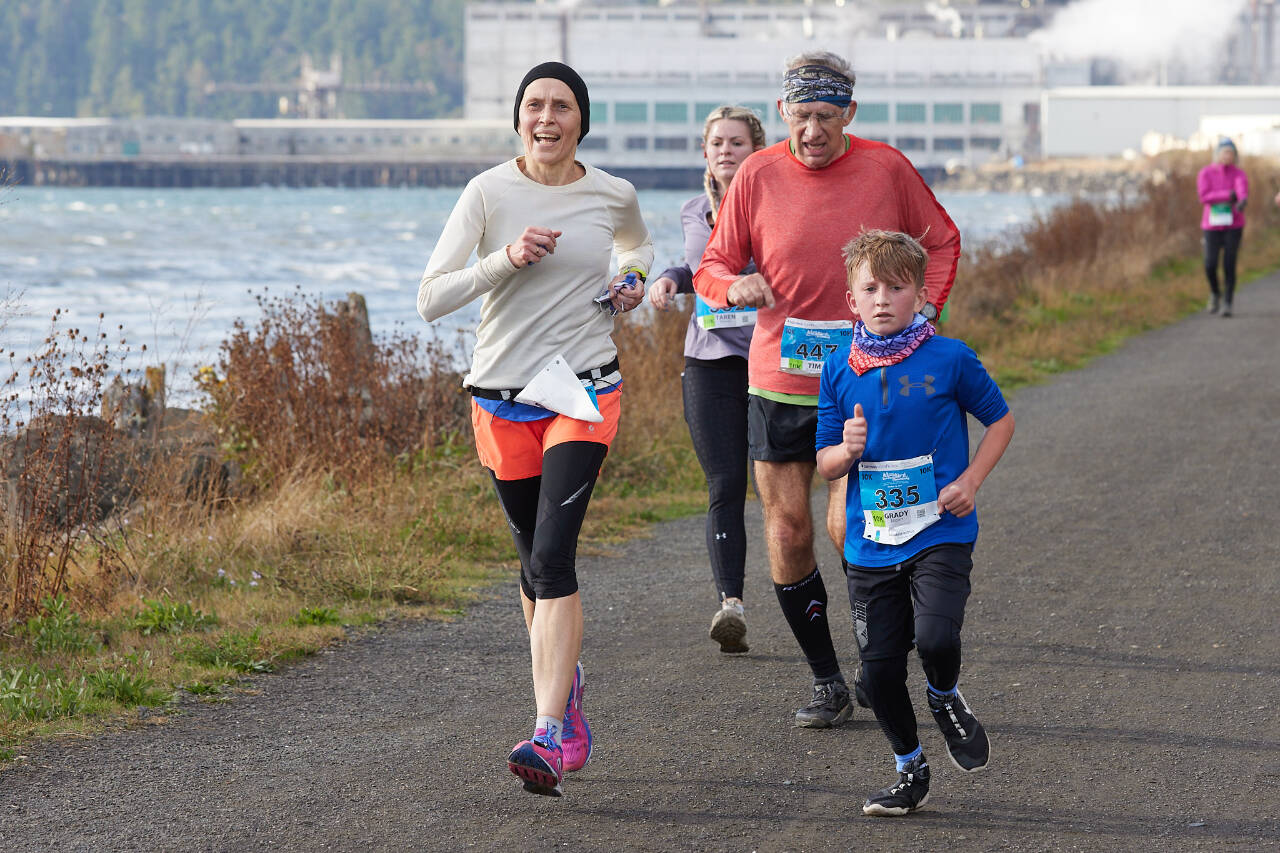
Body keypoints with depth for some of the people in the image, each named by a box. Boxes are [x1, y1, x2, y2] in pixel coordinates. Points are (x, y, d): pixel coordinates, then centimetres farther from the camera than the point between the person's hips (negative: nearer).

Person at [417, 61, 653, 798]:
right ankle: (564, 681, 41)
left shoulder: (614, 196, 1)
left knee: (552, 554, -18)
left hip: (585, 391, -1)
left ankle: (551, 736, -25)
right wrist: (506, 260, -21)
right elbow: (431, 300, -10)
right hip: (503, 397, 1)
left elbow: (640, 246, 26)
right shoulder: (489, 193, -5)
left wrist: (633, 281, 5)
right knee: (537, 562, 13)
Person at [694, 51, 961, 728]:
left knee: (849, 530, -12)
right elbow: (713, 266, 4)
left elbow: (941, 242, 12)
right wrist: (733, 284, -19)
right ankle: (827, 683, 15)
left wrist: (922, 313, -2)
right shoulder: (757, 175, -2)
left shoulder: (886, 169, -3)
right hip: (777, 384, 2)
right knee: (787, 532, 1)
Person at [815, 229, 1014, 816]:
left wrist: (970, 480, -6)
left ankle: (945, 699, 12)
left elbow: (1000, 420, 7)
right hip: (871, 542, 3)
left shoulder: (949, 359, -6)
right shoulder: (839, 370, 2)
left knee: (935, 637, -24)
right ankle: (910, 772, 26)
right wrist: (848, 450, -16)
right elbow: (824, 464, 7)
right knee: (878, 667, 3)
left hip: (939, 532, -3)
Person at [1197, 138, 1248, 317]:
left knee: (1229, 265, -7)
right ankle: (1215, 293, 23)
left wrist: (1243, 200, -49)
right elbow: (1205, 197, -16)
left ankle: (1227, 304, 2)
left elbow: (1242, 187, -25)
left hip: (1233, 225, 0)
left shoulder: (1239, 173, -2)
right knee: (1210, 265, -8)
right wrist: (1228, 196, -24)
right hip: (1212, 225, 0)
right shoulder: (1205, 174, -2)